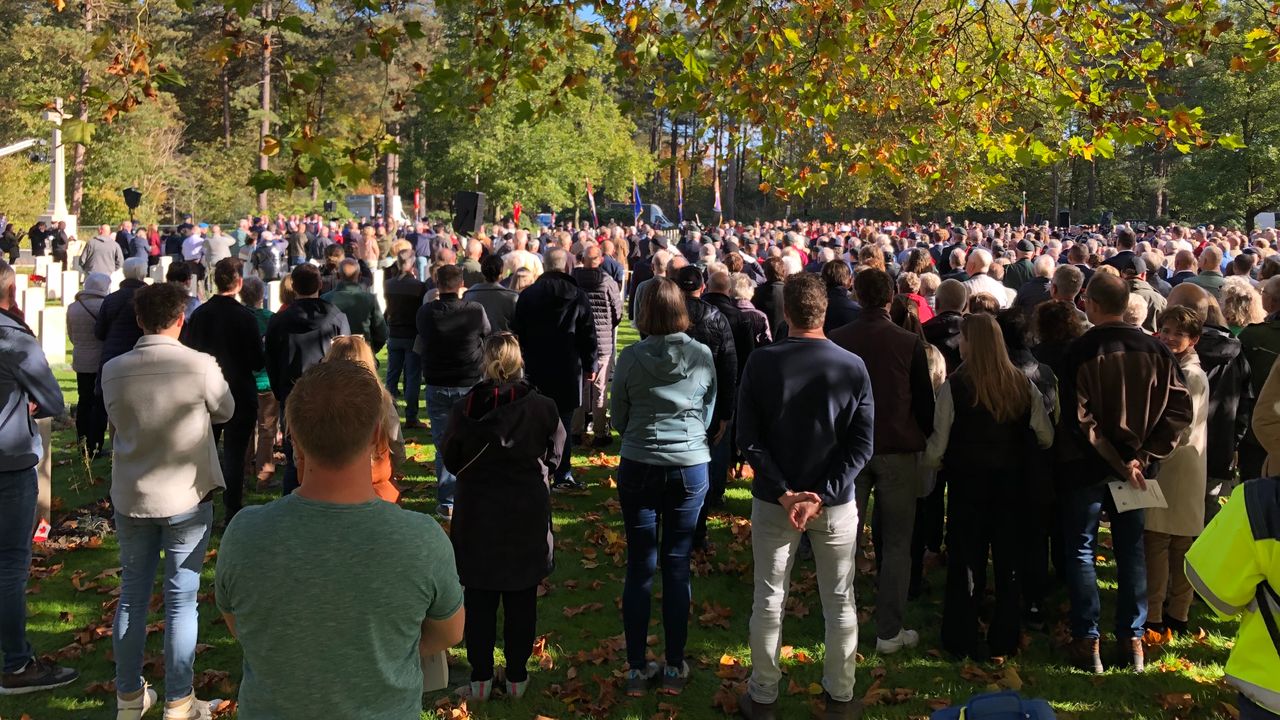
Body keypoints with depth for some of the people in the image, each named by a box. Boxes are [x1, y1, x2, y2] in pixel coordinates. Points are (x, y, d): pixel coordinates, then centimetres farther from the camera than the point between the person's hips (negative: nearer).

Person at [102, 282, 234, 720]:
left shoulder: (113, 371, -7)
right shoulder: (201, 366, -16)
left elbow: (116, 420, 9)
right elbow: (225, 412, 1)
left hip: (130, 499, 3)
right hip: (187, 501, -3)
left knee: (132, 597, 15)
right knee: (181, 601, 6)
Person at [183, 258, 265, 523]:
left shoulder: (198, 314, -3)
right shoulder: (245, 317, -16)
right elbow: (257, 362, -13)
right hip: (240, 394, -4)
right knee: (234, 455, 2)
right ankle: (232, 512, 6)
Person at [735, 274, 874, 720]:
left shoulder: (761, 362, -10)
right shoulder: (852, 366, -9)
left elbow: (748, 437, -11)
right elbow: (862, 444, -11)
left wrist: (785, 492, -13)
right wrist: (822, 495, -13)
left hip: (774, 500, 0)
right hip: (836, 501, 0)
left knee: (769, 600, 12)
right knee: (839, 602, 15)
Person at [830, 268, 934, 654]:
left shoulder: (836, 340, -3)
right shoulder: (910, 342, -7)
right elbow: (924, 400, 0)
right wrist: (927, 437, 15)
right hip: (898, 449, -2)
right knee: (896, 544, 6)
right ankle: (890, 632, 8)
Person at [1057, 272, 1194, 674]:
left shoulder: (1080, 351, -15)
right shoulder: (1153, 349, -1)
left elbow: (1078, 418, -20)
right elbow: (1180, 407, -5)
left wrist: (1120, 463, -13)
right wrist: (1144, 456, -8)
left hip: (1086, 466, -4)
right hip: (1135, 464, 4)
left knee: (1081, 550, 6)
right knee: (1131, 550, 13)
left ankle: (1087, 641, 6)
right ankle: (1132, 640, 17)